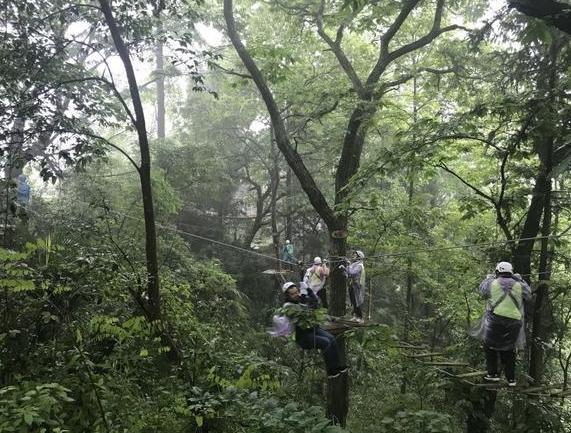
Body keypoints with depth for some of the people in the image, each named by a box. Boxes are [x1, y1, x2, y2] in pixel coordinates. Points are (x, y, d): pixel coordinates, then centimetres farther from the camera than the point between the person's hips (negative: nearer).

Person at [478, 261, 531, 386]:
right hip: (514, 322, 3)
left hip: (495, 321, -3)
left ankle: (493, 374, 13)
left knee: (490, 347, 16)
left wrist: (488, 278, 33)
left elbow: (482, 291, 18)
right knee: (509, 350, 16)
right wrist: (520, 280, 31)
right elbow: (528, 295, 23)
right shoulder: (518, 285, 6)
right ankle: (511, 379, 19)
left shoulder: (492, 283, 0)